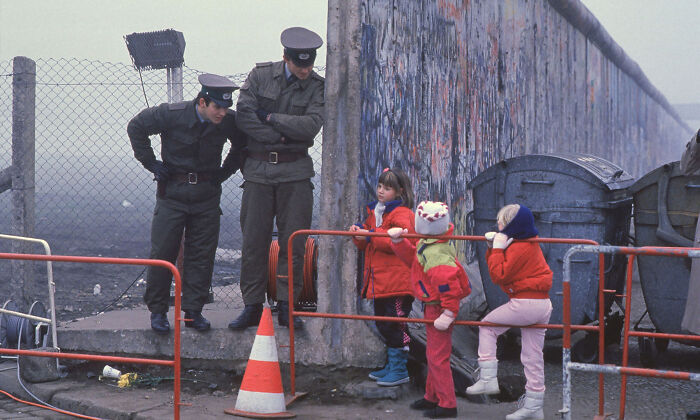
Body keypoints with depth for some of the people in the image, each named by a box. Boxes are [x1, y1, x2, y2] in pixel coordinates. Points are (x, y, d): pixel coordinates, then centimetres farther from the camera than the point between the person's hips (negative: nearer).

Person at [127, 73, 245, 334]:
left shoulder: (230, 122, -8)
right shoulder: (172, 115, -16)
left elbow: (244, 144, 15)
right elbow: (136, 127, -1)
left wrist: (226, 171, 6)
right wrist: (150, 163, -2)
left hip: (207, 194, 2)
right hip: (173, 193, -2)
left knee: (202, 255, 2)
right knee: (162, 252, -1)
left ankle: (193, 311, 13)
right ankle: (157, 311, 11)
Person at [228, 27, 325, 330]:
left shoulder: (317, 86, 1)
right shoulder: (260, 75, 3)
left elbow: (312, 125, -12)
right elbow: (243, 115, -6)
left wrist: (271, 117, -10)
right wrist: (279, 136, -10)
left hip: (295, 171, 0)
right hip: (258, 168, 0)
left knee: (293, 242, -1)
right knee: (253, 240, 1)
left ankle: (287, 305, 8)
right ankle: (252, 306, 9)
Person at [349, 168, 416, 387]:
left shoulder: (402, 214, -9)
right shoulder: (374, 212, 18)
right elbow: (367, 245, 24)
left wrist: (370, 235, -22)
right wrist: (359, 234, 2)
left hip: (397, 281, -9)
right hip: (378, 282, 9)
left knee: (395, 326, -6)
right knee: (383, 325, 16)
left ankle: (399, 370, 1)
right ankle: (391, 365, 28)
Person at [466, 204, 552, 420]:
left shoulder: (520, 248, -14)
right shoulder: (530, 244, 17)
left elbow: (499, 275, -15)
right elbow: (503, 268, 22)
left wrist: (497, 249, -8)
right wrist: (493, 246, 10)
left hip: (525, 303, -10)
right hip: (542, 304, 10)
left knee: (487, 326, 7)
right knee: (533, 357, 11)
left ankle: (488, 378, 3)